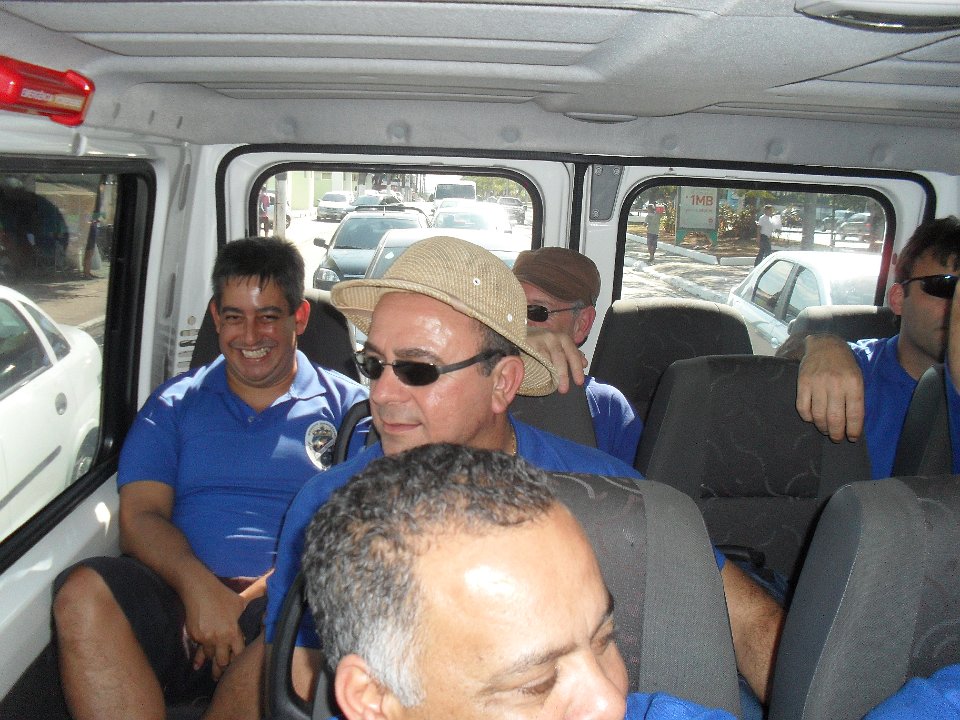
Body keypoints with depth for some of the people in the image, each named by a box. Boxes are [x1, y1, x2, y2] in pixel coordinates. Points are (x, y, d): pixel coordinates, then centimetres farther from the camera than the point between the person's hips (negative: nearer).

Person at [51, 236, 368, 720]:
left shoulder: (347, 405, 10)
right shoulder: (174, 404, 18)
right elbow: (139, 516, 7)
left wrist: (258, 598, -15)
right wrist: (197, 585, -15)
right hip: (177, 597, 3)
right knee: (83, 592, -28)